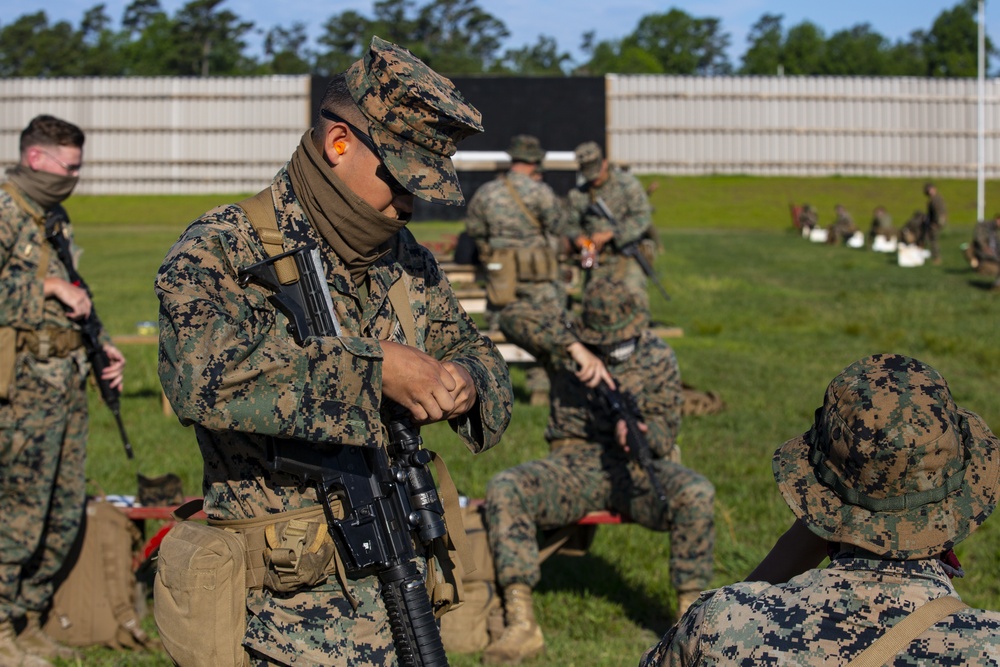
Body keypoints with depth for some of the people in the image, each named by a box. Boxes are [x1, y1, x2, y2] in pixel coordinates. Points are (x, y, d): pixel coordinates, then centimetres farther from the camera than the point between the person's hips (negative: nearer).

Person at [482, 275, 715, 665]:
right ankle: (521, 625, -31)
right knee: (504, 489, -28)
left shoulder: (658, 359, 3)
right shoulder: (567, 343, 2)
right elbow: (516, 316, -16)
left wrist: (641, 434, -28)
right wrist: (574, 348, -28)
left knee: (696, 494, -31)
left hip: (637, 467, 0)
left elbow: (665, 435, -2)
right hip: (575, 467, 0)